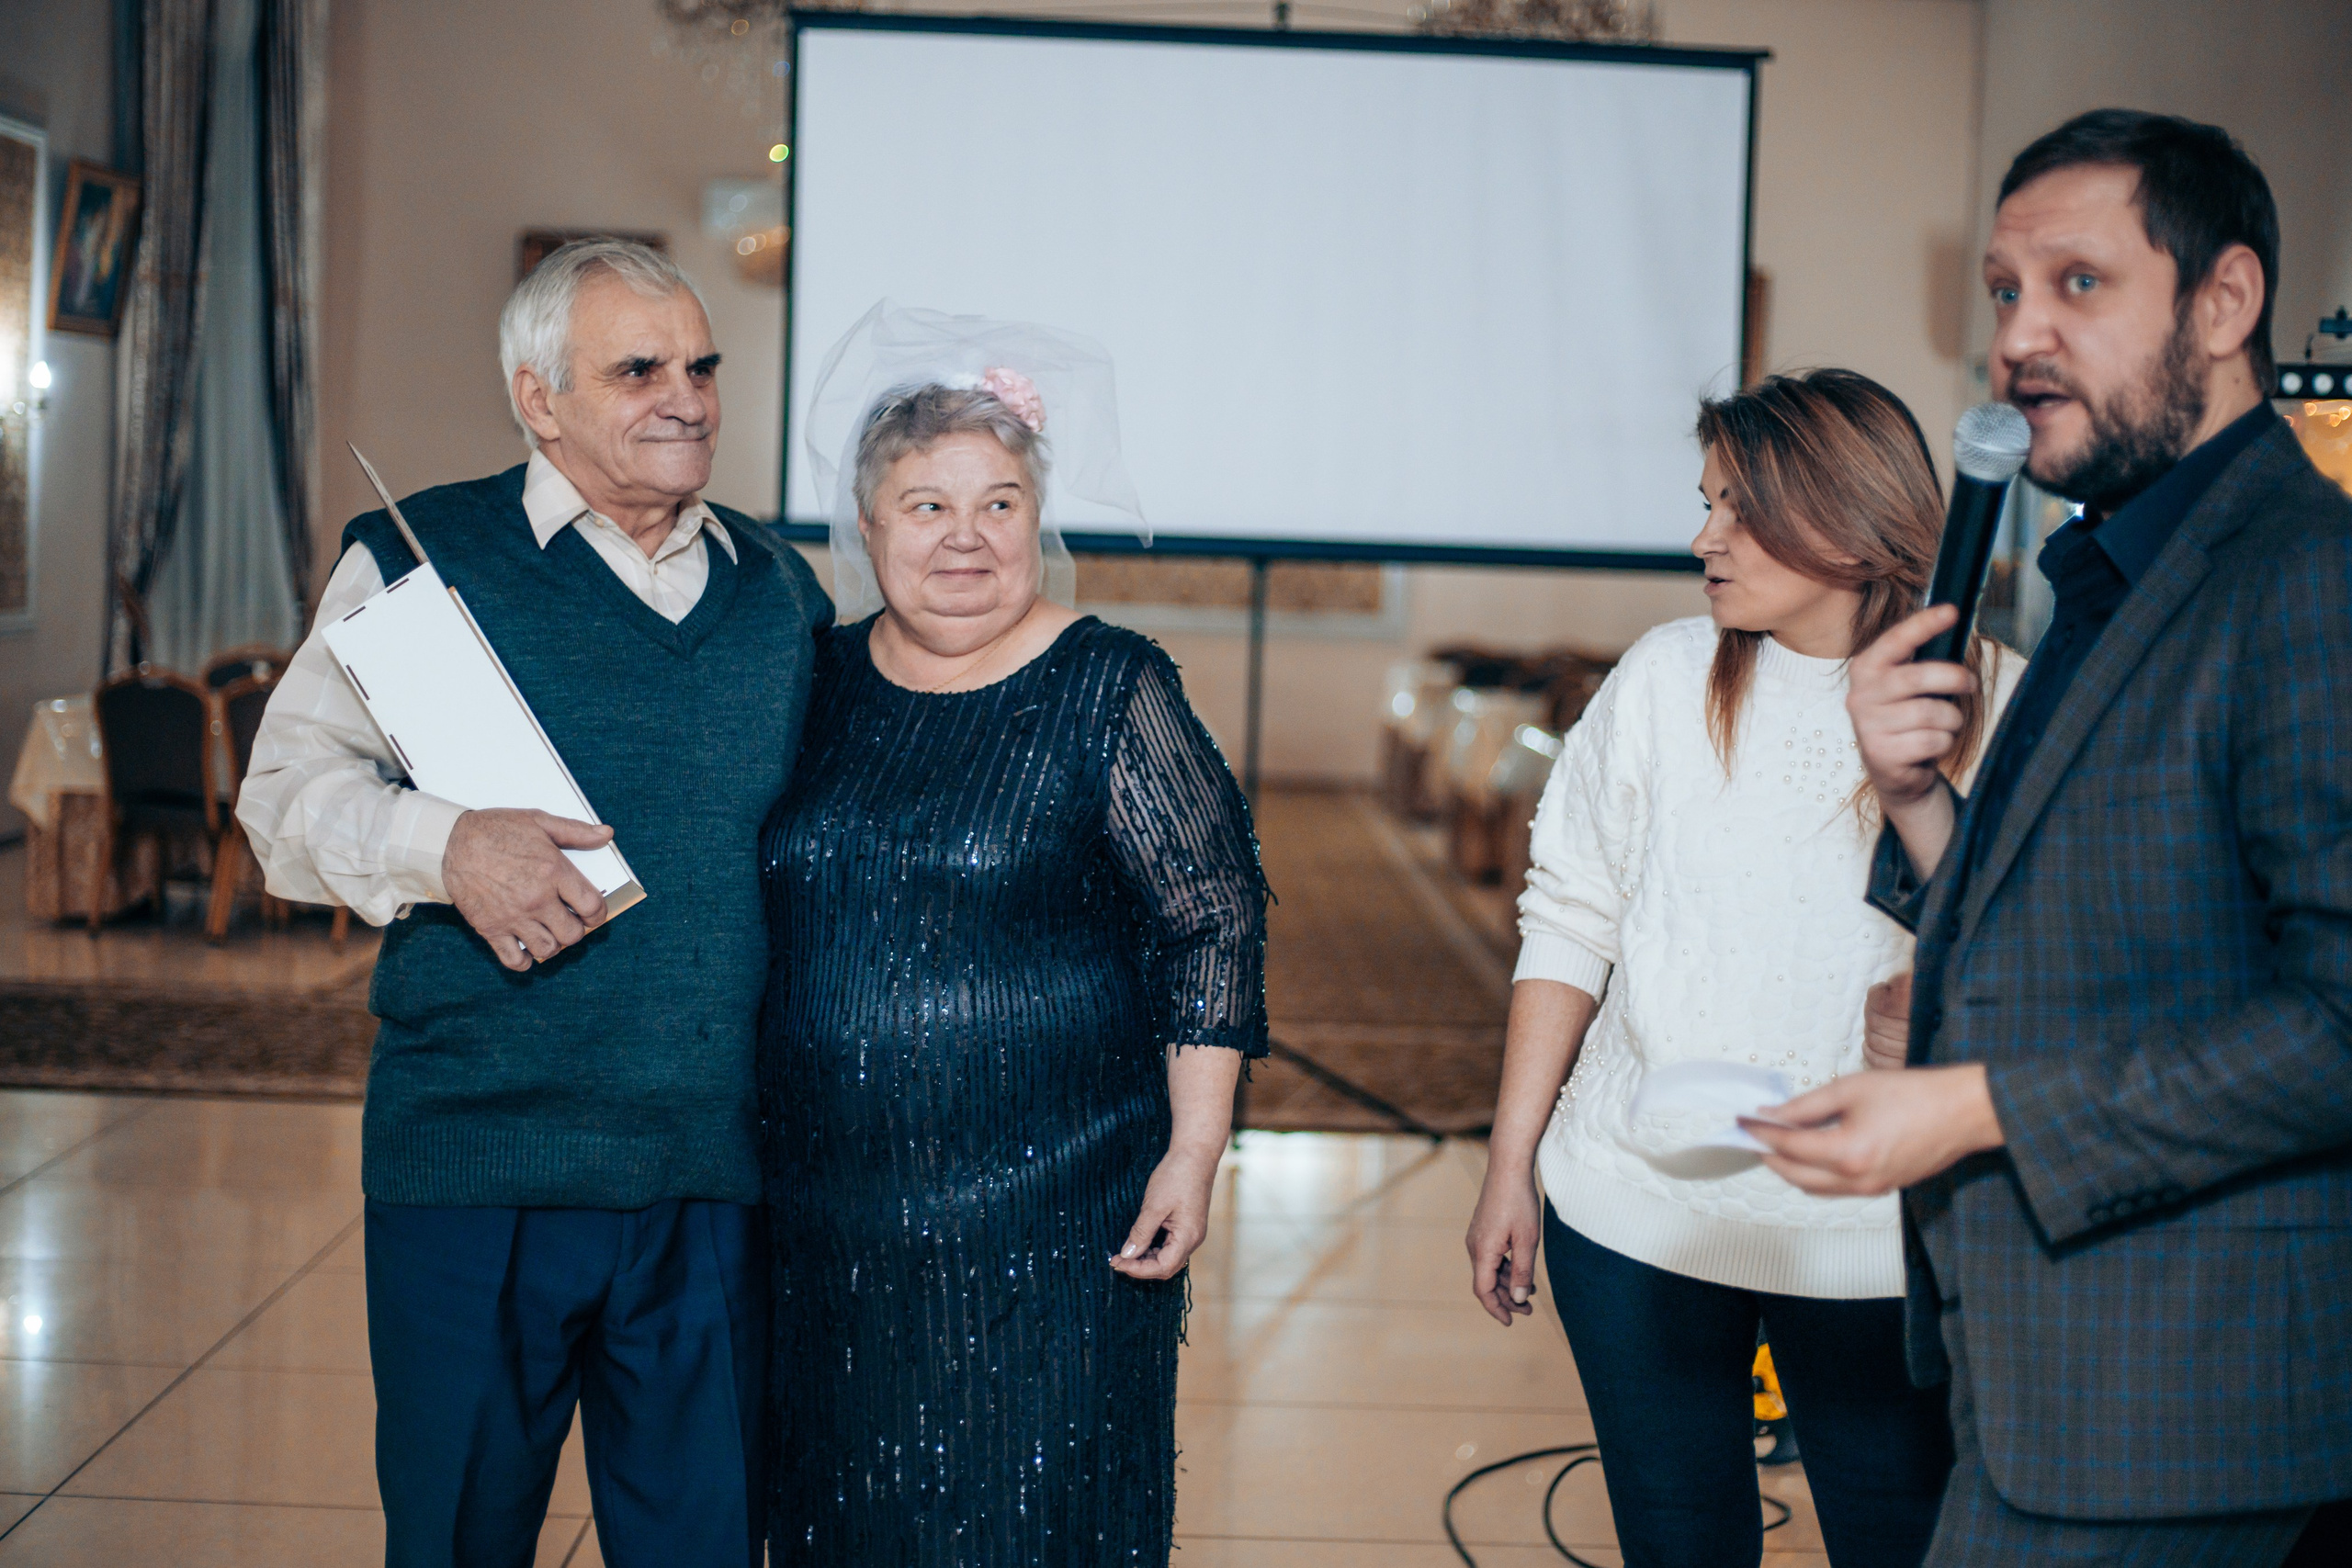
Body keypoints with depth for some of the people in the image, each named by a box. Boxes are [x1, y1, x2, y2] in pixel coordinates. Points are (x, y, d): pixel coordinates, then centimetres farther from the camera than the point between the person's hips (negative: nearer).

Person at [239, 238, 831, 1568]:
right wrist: (444, 847, -17)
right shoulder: (420, 558, 1)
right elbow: (291, 785, -1)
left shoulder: (781, 589, 12)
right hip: (478, 1166, -3)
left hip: (718, 1177, 3)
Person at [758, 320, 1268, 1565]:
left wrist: (1194, 1151, -10)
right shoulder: (819, 684, 6)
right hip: (830, 1219, 4)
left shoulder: (1109, 692, -6)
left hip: (1050, 1228, -4)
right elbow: (752, 912, 15)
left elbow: (1213, 924, -6)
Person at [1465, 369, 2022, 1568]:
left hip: (1874, 1239, -2)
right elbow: (1569, 925, 6)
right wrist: (1510, 1166, 5)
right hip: (1638, 1215, 2)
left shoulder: (1991, 707, -4)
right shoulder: (1668, 679, 2)